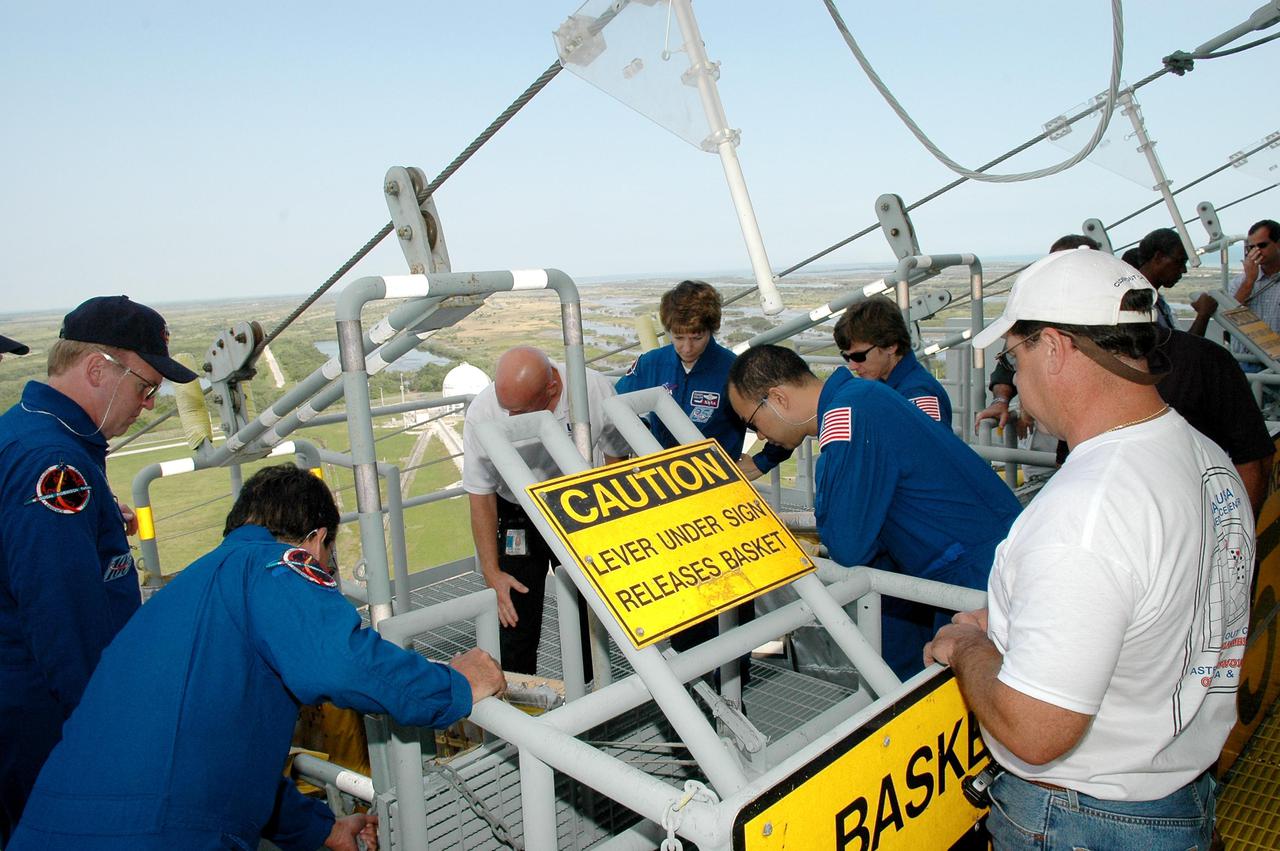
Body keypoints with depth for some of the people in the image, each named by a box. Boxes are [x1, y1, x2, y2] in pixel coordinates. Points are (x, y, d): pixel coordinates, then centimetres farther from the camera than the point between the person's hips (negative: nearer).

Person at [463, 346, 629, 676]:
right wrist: (492, 573, -12)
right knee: (514, 620, -3)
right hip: (516, 520, 0)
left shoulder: (596, 389, -23)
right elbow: (481, 498, -13)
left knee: (586, 615, 6)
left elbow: (615, 457, -4)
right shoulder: (483, 412, -24)